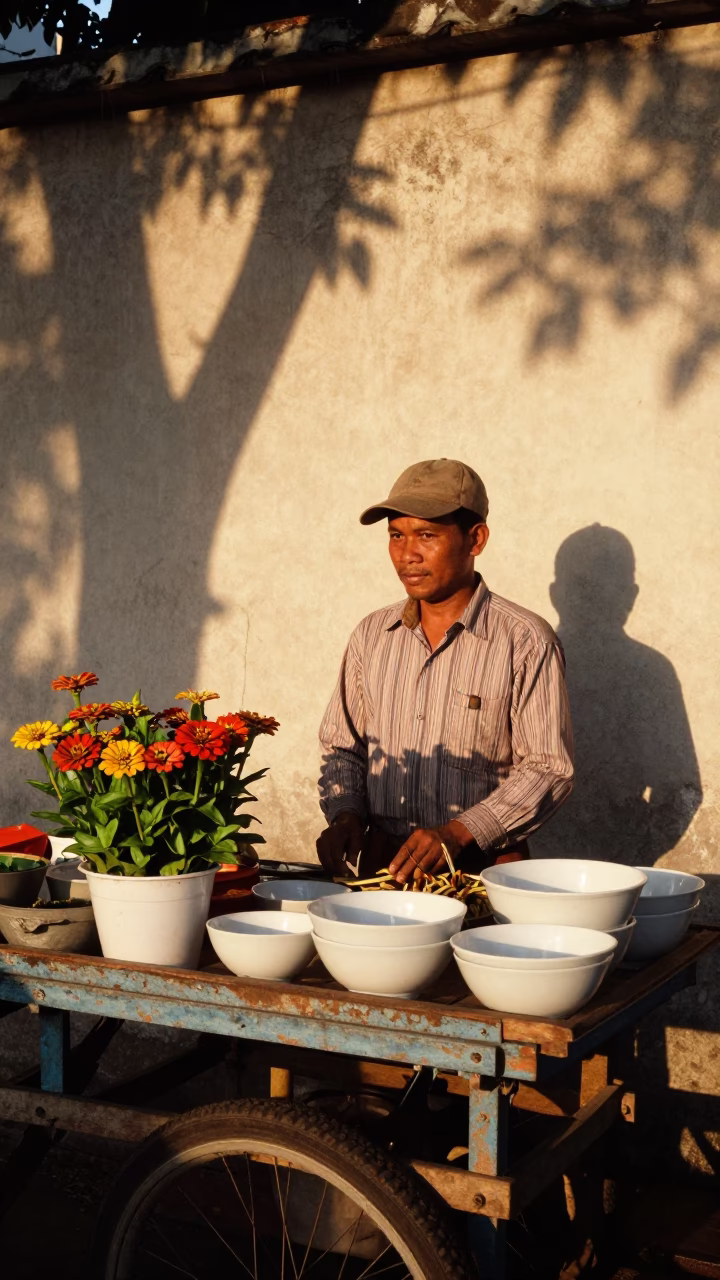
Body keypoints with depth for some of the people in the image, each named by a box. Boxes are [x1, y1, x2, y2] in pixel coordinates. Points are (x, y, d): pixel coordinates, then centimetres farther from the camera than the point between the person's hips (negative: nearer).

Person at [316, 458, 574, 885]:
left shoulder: (526, 642, -4)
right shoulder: (371, 635, 11)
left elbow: (549, 769, -7)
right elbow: (342, 746, 19)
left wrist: (459, 832, -17)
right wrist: (345, 814, 0)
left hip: (484, 871, -4)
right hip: (380, 866, 4)